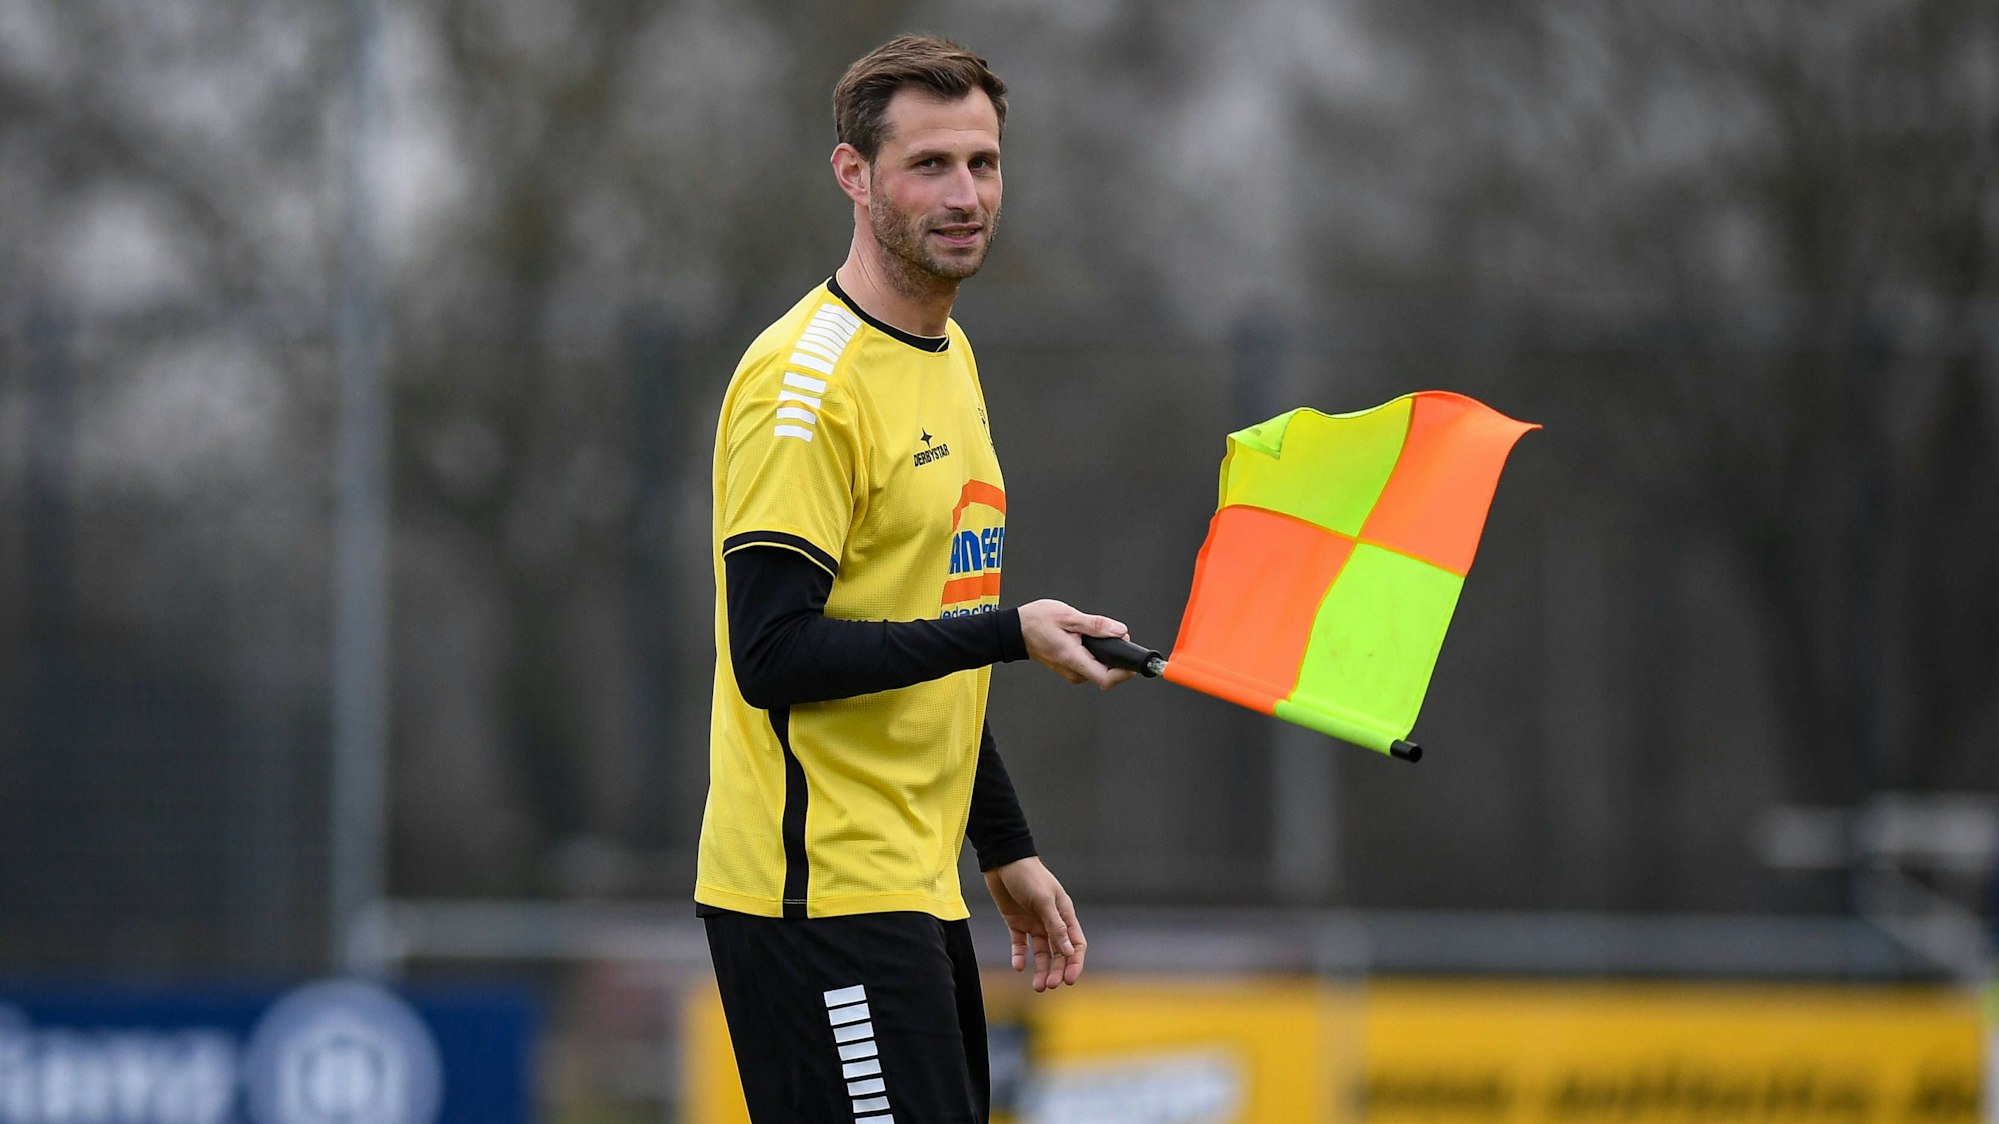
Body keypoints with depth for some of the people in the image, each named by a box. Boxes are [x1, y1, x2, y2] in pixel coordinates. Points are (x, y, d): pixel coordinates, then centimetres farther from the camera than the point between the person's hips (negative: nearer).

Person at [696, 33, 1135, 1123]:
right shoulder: (807, 380, -14)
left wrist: (1005, 849, 22)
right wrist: (1008, 634, -21)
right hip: (818, 898, -9)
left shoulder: (950, 356, 16)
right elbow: (773, 655, -20)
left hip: (912, 892, 9)